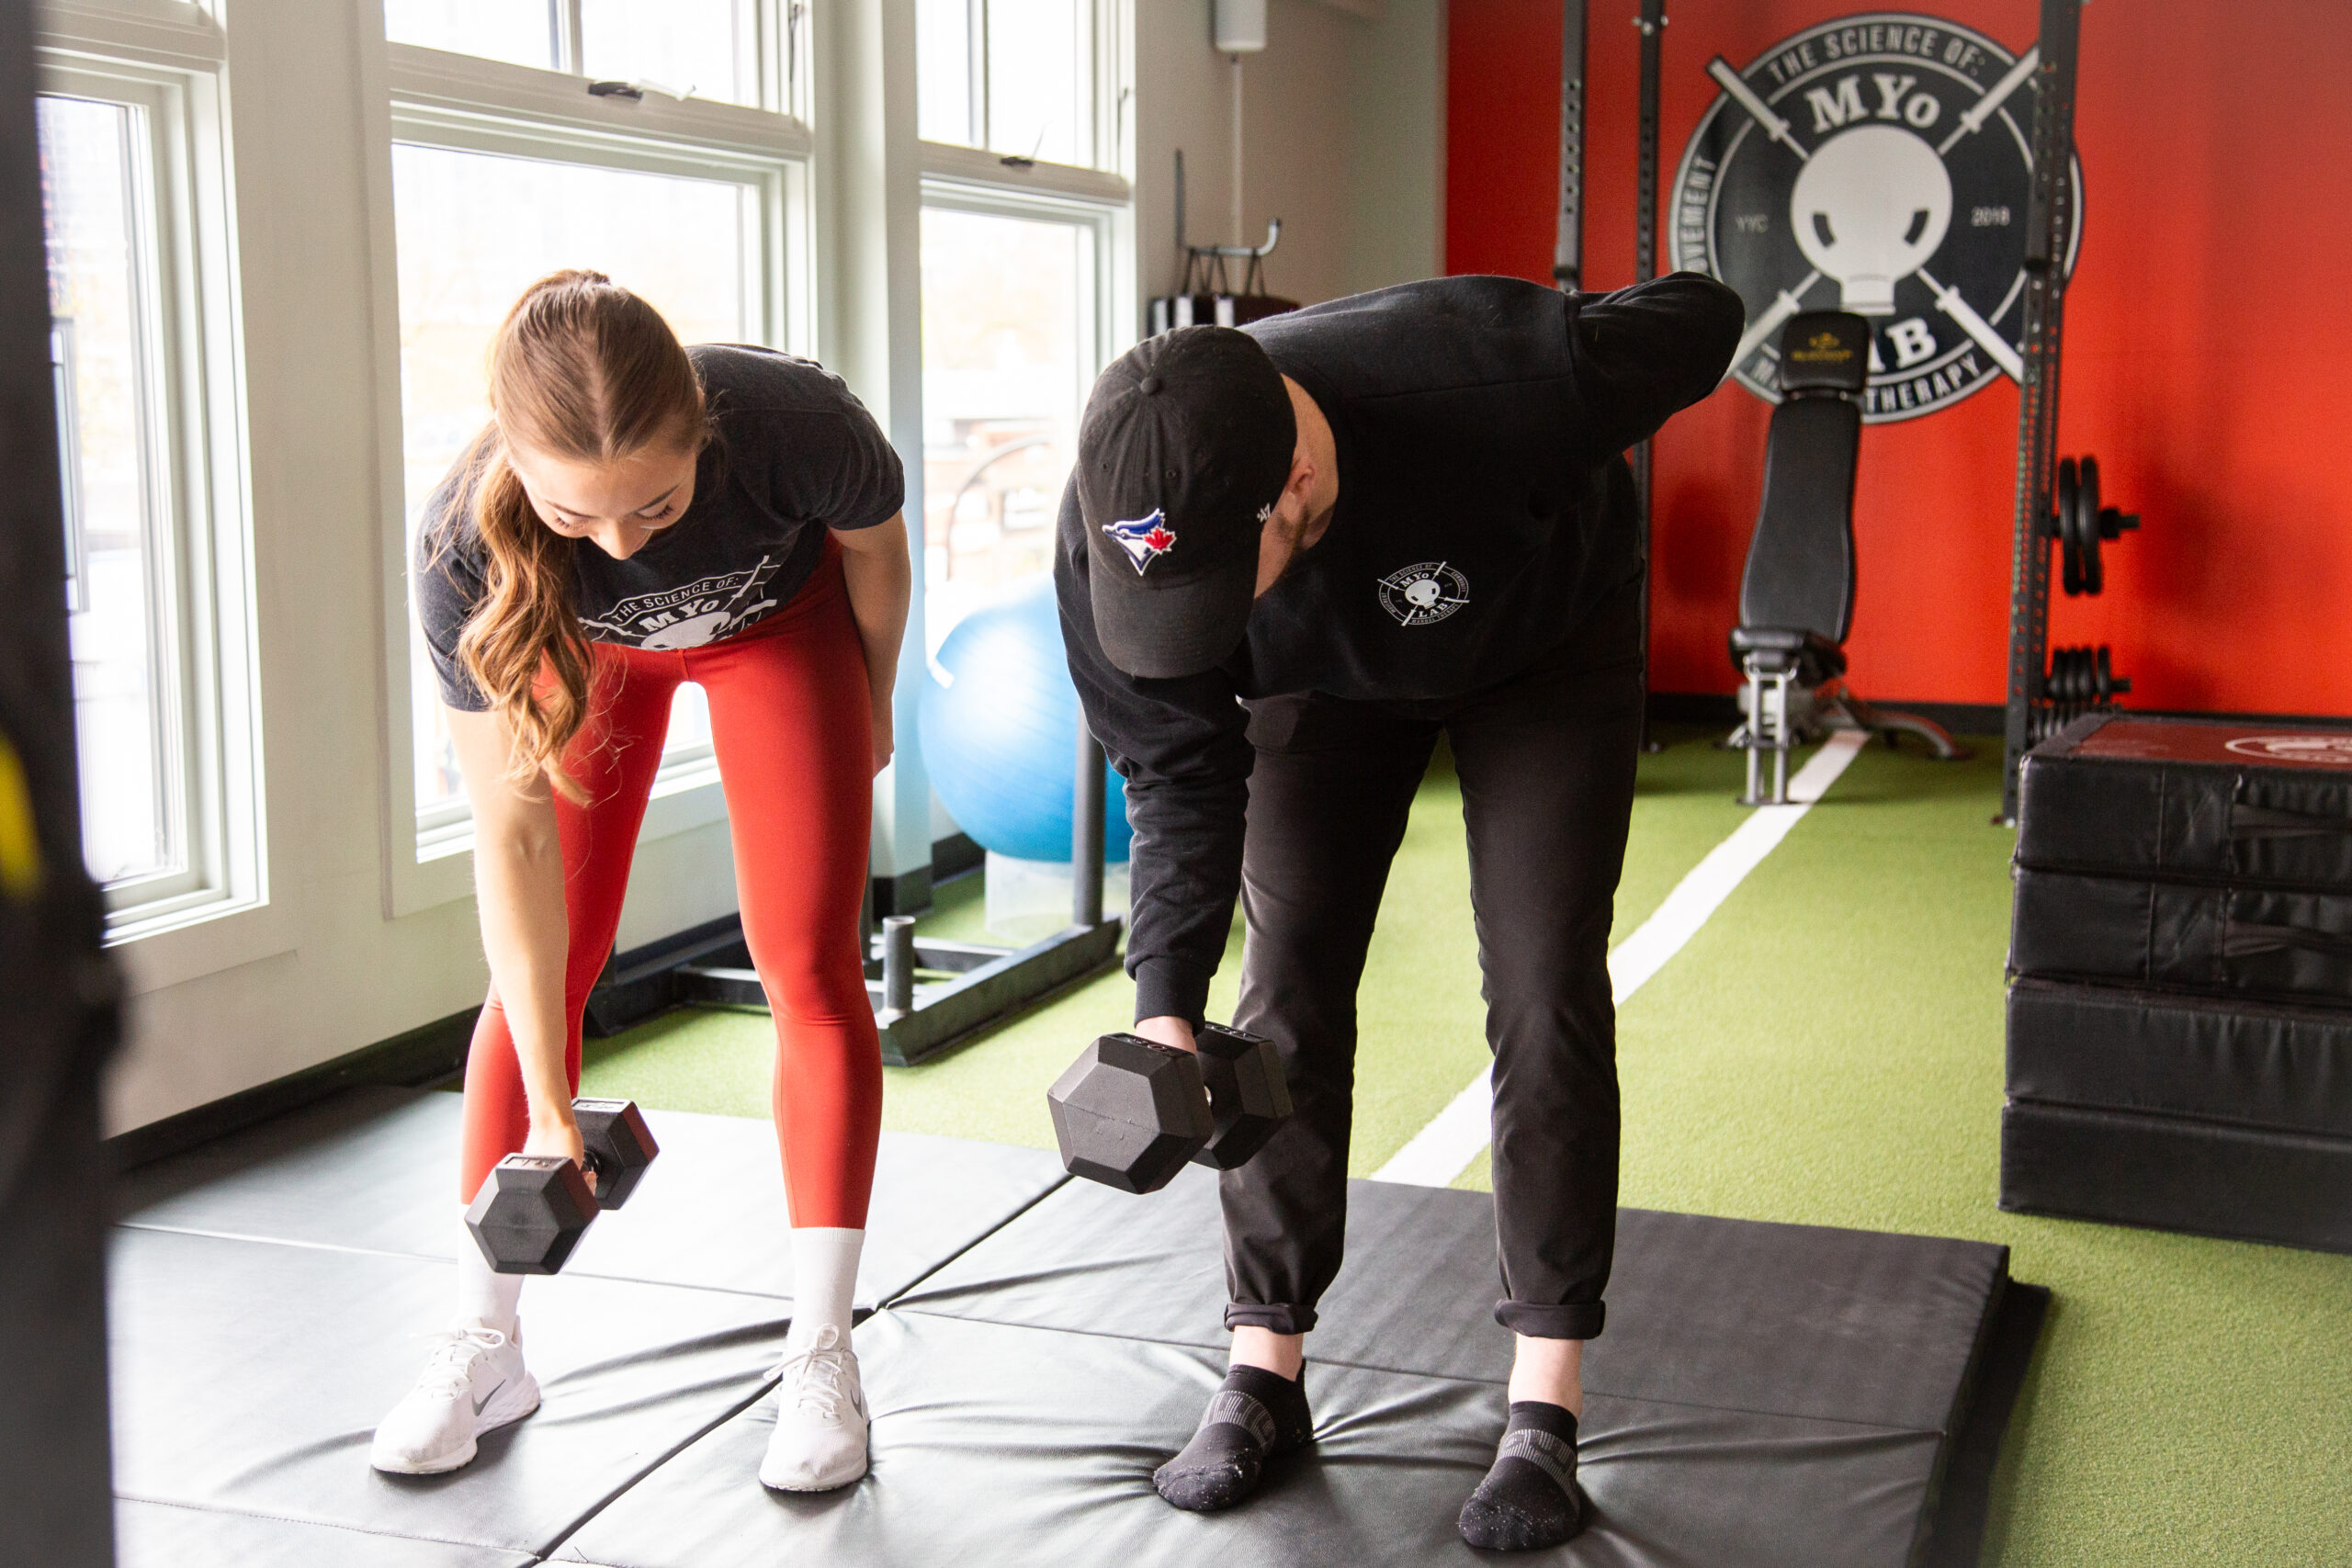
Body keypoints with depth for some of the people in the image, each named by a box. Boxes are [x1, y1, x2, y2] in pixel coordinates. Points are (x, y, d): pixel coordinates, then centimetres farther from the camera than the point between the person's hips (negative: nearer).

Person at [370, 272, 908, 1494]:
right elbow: (514, 837, -29)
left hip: (778, 622, 0)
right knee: (539, 971, -2)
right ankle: (484, 1348, 12)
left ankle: (821, 1360, 2)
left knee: (807, 967, -7)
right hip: (586, 646, 1)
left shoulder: (798, 428, -41)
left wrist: (874, 708, 3)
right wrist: (549, 1100, -27)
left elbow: (876, 551, -14)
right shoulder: (466, 549, -38)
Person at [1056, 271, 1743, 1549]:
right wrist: (1165, 1001, -28)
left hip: (1544, 652, -2)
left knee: (1542, 997, -9)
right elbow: (1176, 769, -19)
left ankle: (1546, 1407, -1)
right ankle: (1265, 1371, 9)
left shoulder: (1496, 381, -45)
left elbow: (1701, 320, -22)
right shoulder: (1115, 524, -33)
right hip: (1327, 676, 2)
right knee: (1286, 991, -3)